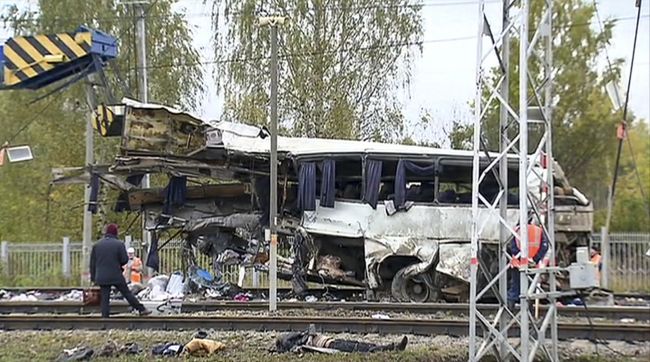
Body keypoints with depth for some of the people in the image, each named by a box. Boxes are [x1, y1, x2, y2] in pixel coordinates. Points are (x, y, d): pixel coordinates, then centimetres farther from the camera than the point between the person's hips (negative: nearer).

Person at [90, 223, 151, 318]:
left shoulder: (96, 245, 5)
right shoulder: (119, 244, -7)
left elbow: (92, 263, 7)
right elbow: (124, 260, -8)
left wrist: (93, 277, 12)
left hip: (102, 278, 2)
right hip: (116, 276, -2)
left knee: (105, 299, 5)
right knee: (127, 293, 6)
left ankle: (105, 317, 2)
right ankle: (142, 310, 10)